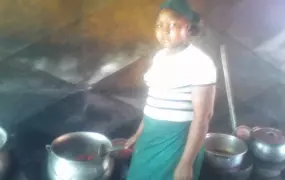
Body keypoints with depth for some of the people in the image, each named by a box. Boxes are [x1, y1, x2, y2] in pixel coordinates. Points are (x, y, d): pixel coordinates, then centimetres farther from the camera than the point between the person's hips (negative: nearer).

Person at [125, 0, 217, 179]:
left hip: (178, 142, -7)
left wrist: (186, 163, -19)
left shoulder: (200, 63, -17)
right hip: (150, 138, 7)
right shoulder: (160, 57, 6)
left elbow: (202, 117, -19)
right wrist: (139, 134, 18)